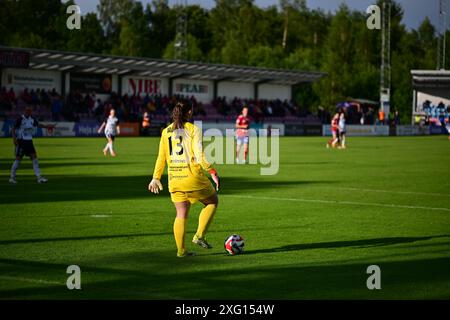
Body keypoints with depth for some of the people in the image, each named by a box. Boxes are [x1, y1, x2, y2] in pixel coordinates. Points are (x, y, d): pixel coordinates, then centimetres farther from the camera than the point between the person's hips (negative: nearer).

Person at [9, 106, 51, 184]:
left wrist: (47, 126, 18)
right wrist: (14, 138, -22)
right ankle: (12, 177, 10)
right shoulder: (20, 119, -12)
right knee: (18, 158, -3)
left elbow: (38, 125, 23)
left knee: (34, 157, -1)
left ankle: (39, 177, -2)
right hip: (21, 141, -6)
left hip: (29, 141, 6)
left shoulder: (32, 119, 6)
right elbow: (13, 129, -11)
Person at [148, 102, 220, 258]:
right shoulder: (193, 129, -6)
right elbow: (199, 157, -14)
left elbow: (161, 157, 10)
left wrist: (156, 178, 17)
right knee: (212, 201, 16)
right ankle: (199, 236, 6)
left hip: (174, 179, 5)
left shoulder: (166, 132, 8)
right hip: (192, 176, -5)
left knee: (181, 214, 11)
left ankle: (181, 250, 9)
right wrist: (213, 172, -9)